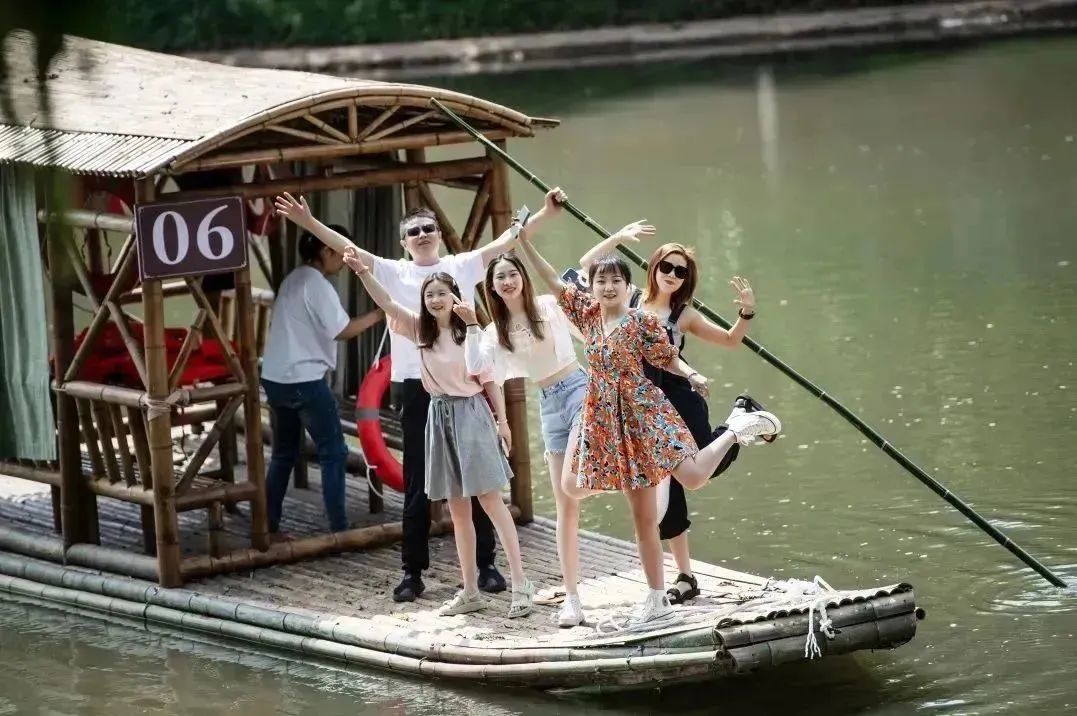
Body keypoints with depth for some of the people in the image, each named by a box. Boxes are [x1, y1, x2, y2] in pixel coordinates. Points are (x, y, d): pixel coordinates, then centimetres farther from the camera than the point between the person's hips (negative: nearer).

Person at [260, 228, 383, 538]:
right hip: (304, 379, -9)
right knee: (333, 452, -1)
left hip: (276, 378, 9)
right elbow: (342, 330, -14)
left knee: (284, 452, 15)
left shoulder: (294, 280, 15)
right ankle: (339, 530, -3)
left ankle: (269, 527, 15)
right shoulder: (317, 284, -13)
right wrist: (379, 314, -7)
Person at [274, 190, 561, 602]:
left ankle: (485, 564, 15)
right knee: (417, 484, 3)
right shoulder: (394, 273, 4)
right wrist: (308, 223, -12)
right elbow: (349, 249, -3)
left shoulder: (462, 267, 6)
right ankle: (413, 572, 8)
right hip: (416, 386, 0)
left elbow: (506, 240, 1)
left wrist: (545, 213, -8)